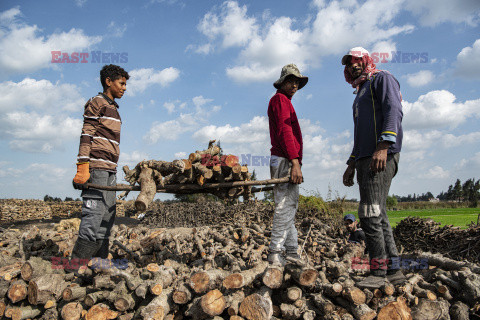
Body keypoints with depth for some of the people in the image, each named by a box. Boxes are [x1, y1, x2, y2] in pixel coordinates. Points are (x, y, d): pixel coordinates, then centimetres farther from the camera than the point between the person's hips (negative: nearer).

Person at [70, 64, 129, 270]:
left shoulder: (112, 108, 26)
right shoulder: (97, 102, 1)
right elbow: (86, 135, -9)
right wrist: (83, 167, -19)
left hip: (109, 169, 9)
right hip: (96, 167, -9)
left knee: (108, 213, 7)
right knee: (94, 213, -15)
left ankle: (100, 260, 12)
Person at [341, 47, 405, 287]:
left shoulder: (382, 79, 4)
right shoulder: (360, 94, 30)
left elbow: (393, 111, -13)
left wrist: (383, 146, -26)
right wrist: (351, 164, 24)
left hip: (382, 157, -9)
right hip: (364, 159, 9)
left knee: (370, 214, -14)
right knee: (378, 215, 7)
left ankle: (378, 271, -9)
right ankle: (393, 269, 12)